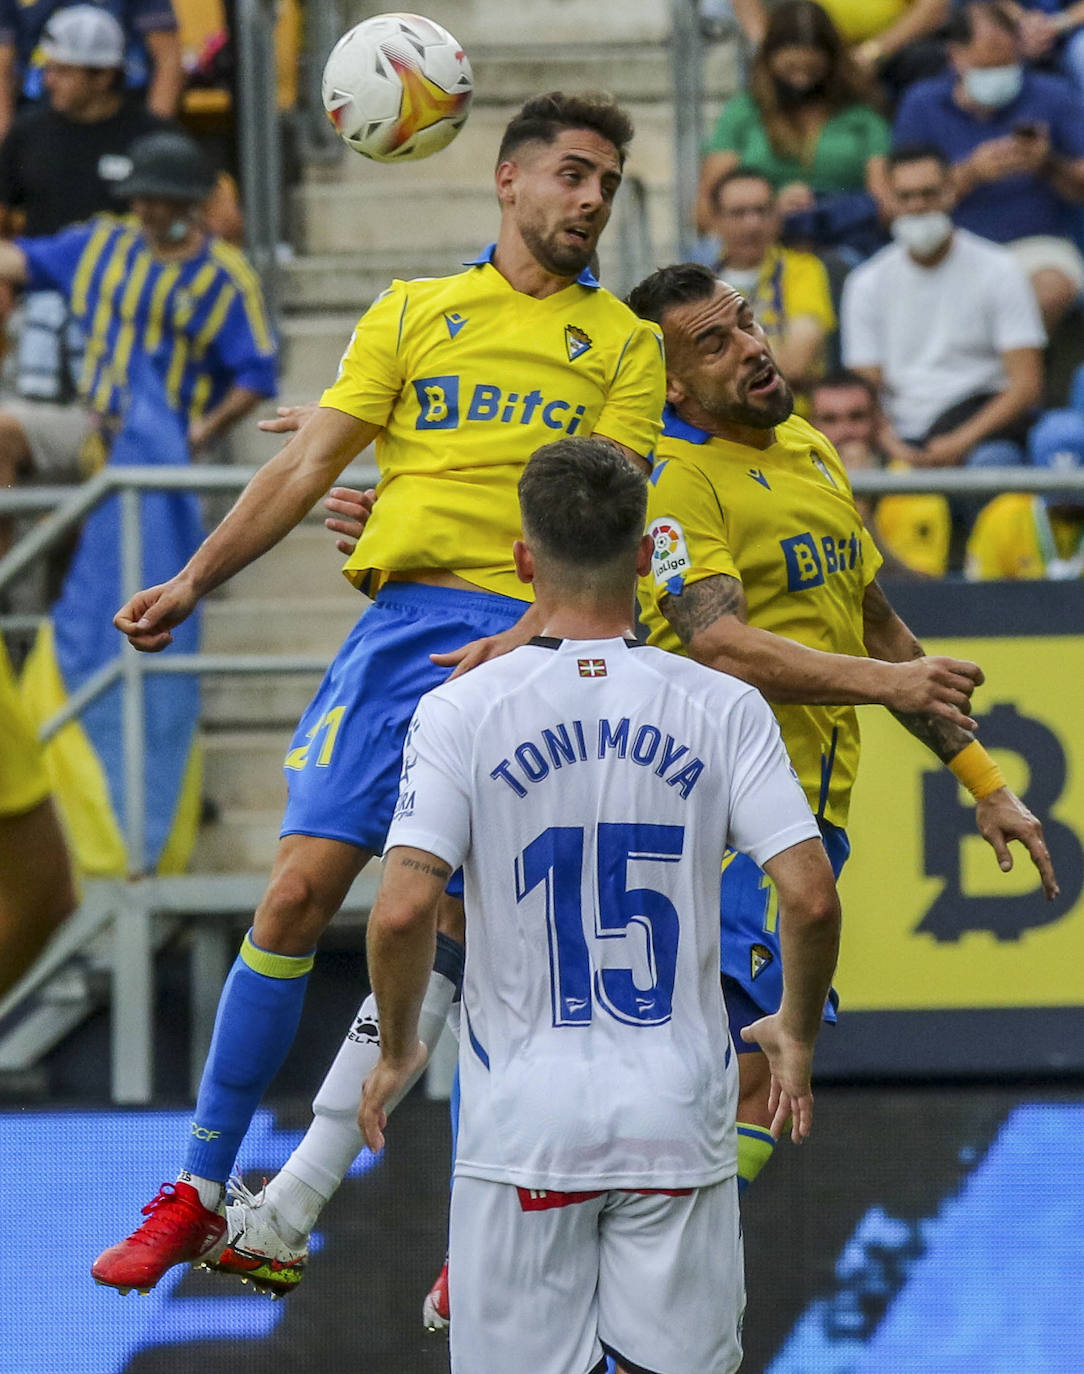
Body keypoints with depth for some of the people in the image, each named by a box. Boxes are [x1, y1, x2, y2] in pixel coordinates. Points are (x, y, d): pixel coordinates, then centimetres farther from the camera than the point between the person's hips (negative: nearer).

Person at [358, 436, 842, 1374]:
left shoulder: (461, 712, -6)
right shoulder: (724, 710, -2)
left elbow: (403, 911, -15)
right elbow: (812, 899, -8)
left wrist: (399, 1049, 3)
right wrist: (797, 1034, 10)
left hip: (525, 1114, -1)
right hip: (679, 1119, 1)